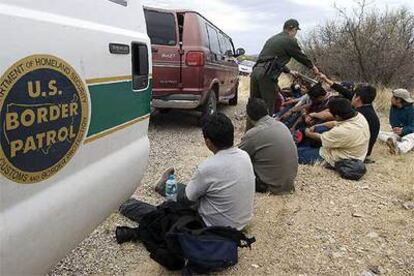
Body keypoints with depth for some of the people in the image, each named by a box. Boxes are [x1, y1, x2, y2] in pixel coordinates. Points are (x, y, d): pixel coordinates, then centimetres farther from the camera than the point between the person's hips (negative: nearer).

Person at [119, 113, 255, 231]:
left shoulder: (208, 168, -30)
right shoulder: (245, 156, -9)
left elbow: (186, 199, -13)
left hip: (217, 227, -7)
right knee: (190, 190, 28)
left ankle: (126, 206, 35)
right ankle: (164, 186, 57)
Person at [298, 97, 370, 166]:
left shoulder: (343, 131, -36)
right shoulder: (359, 115, -11)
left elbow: (320, 138, -15)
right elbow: (334, 124, 6)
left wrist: (309, 134, 5)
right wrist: (315, 127, 9)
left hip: (339, 161, -9)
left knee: (299, 152, -5)